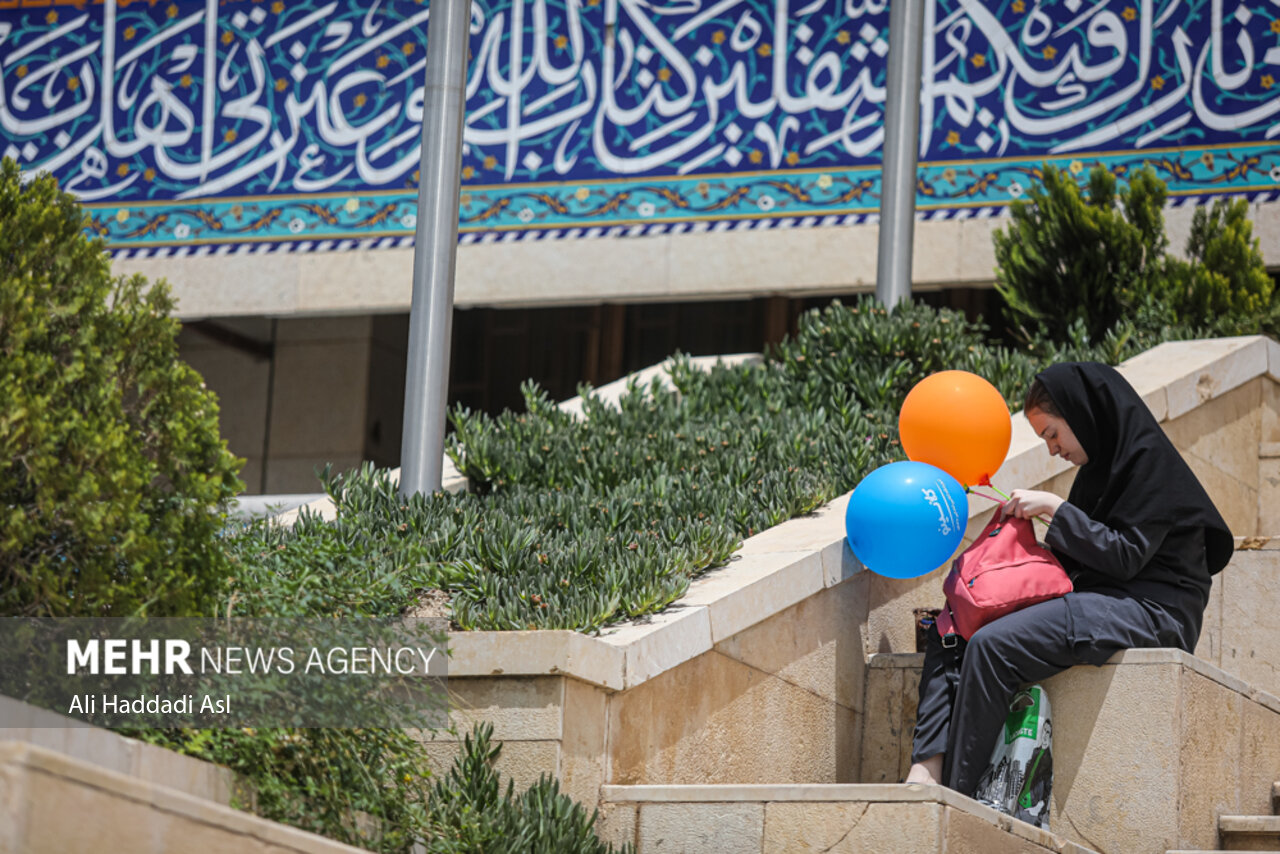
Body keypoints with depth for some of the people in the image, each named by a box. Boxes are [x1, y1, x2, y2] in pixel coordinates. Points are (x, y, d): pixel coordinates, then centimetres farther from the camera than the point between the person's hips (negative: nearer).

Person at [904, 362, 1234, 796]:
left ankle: (953, 794, -24)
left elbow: (1125, 555, -16)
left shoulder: (1148, 458, -9)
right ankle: (928, 765, -17)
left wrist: (1054, 508, -12)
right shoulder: (1104, 462, 18)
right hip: (1097, 599, 10)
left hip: (1149, 609, -10)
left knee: (991, 645, -27)